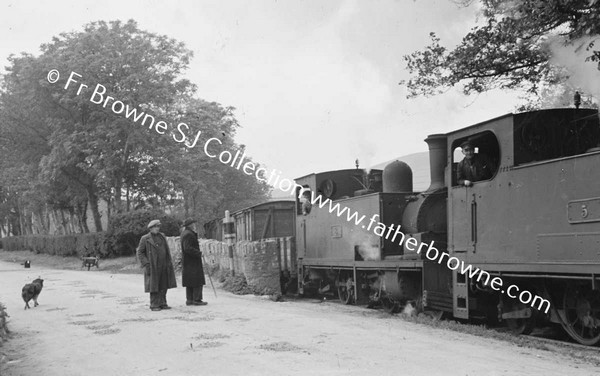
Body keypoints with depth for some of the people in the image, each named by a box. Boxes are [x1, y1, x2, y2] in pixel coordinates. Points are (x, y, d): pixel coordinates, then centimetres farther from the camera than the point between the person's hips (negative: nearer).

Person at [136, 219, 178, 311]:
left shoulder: (162, 236, 10)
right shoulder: (145, 239, -4)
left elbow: (167, 251, 15)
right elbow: (139, 252, -3)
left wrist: (169, 262, 9)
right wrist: (146, 264, -12)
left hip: (163, 266, 5)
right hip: (153, 266, -5)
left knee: (163, 285, 5)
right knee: (154, 286, -2)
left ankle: (162, 303, 13)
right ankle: (154, 305, 4)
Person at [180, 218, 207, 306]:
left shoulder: (184, 233, 15)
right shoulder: (188, 234, -18)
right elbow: (187, 248, -25)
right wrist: (199, 253, -19)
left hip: (188, 262, 11)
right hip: (193, 262, -11)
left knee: (190, 281, 12)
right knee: (198, 281, -7)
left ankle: (189, 300, 15)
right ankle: (197, 299, -7)